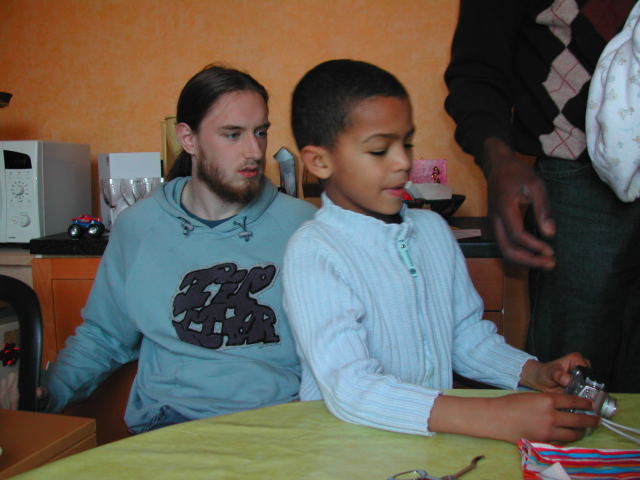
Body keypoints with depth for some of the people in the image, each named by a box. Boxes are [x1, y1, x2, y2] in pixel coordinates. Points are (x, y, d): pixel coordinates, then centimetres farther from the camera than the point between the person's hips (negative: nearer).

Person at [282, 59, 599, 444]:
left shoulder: (433, 228, 8)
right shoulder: (312, 251, -14)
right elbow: (349, 389, -24)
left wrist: (535, 373, -2)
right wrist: (498, 417, -29)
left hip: (441, 432, 6)